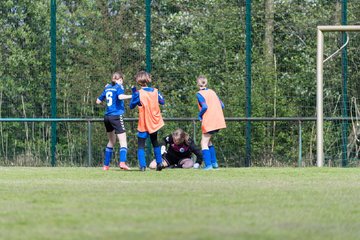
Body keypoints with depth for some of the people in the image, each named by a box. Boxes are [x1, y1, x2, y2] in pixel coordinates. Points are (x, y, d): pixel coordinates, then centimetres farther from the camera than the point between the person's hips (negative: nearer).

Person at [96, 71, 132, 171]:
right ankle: (122, 162, -29)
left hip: (107, 117, 7)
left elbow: (98, 101, 22)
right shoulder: (119, 86, -3)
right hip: (116, 116, -7)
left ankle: (106, 165, 21)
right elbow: (120, 96, -24)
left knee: (111, 141, 21)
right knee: (123, 141, -9)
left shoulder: (107, 88, 14)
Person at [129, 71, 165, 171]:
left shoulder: (138, 93, -16)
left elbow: (131, 106, -5)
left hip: (144, 124, -5)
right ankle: (159, 162, 18)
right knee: (155, 142, 23)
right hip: (155, 123, 5)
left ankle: (142, 165, -12)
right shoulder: (155, 91, -3)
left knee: (141, 145, 1)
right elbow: (162, 102, 11)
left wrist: (133, 93, 0)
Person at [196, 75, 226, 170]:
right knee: (208, 141, 22)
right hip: (218, 121, 7)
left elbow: (205, 107, -19)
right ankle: (214, 162, 19)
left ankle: (208, 165, -11)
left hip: (208, 122, -7)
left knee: (204, 143, 0)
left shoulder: (199, 94, -6)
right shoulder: (212, 92, 14)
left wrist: (200, 116, -3)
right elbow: (222, 105, 12)